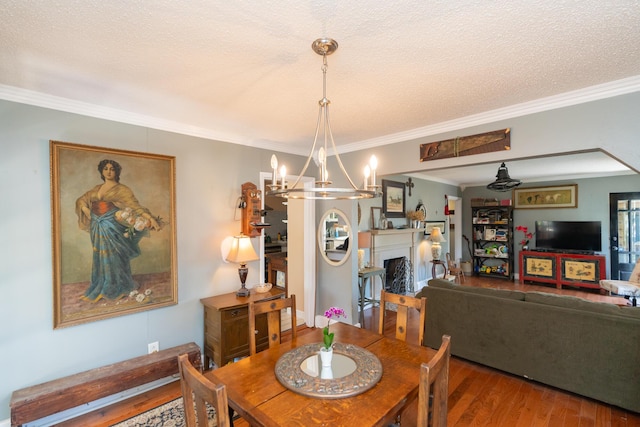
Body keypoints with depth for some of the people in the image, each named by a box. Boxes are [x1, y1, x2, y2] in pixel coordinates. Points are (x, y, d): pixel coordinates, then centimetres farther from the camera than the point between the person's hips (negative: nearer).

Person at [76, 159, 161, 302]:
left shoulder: (122, 189, -6)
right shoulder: (97, 189, 12)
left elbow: (135, 205, -17)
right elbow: (81, 200, 23)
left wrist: (150, 218, -30)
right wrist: (86, 211, 2)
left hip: (112, 228, -5)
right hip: (98, 228, 6)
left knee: (113, 258, 1)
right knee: (101, 258, 13)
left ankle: (117, 289, 15)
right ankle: (101, 289, 25)